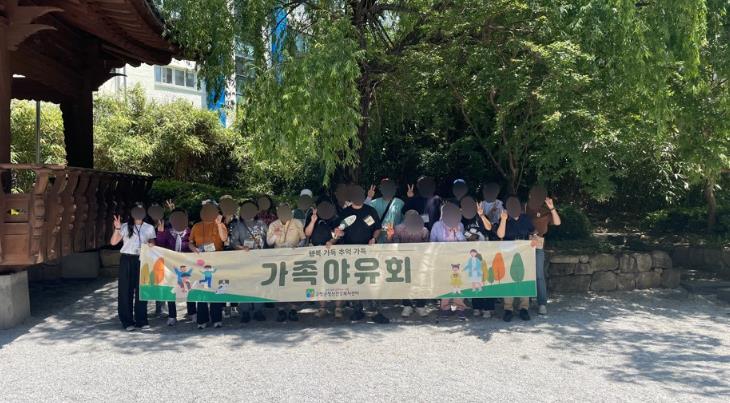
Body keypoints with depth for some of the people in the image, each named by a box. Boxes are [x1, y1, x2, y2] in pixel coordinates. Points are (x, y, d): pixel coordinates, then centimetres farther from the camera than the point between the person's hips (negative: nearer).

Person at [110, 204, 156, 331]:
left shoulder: (149, 228, 9)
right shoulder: (126, 227, 4)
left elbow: (152, 245, 10)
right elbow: (113, 242, -1)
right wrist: (117, 229, -15)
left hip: (142, 260, 1)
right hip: (127, 260, -1)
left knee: (141, 290, 3)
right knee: (126, 290, 1)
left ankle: (141, 320, 10)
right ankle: (127, 321, 7)